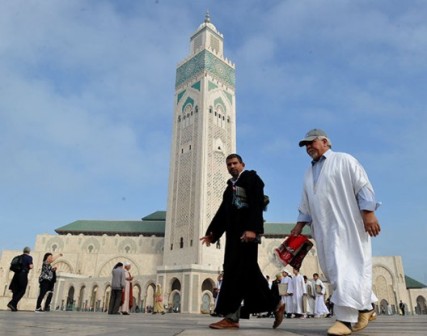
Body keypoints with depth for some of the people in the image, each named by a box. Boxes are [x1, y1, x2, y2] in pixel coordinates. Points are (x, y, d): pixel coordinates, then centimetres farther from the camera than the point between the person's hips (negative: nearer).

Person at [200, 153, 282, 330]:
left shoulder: (252, 178, 1)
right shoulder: (230, 186, 24)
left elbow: (257, 205, -13)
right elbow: (223, 212, 23)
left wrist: (252, 228, -26)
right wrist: (212, 233, 16)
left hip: (247, 231, -8)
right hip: (234, 233, 8)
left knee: (236, 270, -12)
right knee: (249, 272, 7)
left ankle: (231, 317, -10)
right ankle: (274, 306, 17)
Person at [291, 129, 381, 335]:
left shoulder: (344, 160, 3)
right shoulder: (309, 173, 21)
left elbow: (363, 186, -6)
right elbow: (305, 204, 22)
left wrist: (368, 212, -16)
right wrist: (300, 224, 13)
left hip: (347, 223, -7)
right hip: (323, 229, 7)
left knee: (346, 268, -12)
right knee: (333, 269, 5)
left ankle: (346, 318, -11)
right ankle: (365, 306, 21)